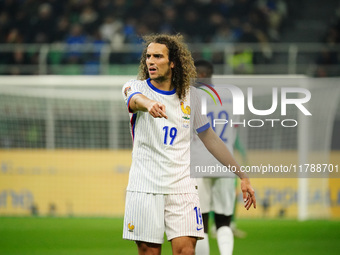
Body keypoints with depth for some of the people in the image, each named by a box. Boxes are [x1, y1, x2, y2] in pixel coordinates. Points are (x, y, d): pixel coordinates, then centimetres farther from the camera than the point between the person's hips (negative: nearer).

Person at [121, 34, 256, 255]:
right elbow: (136, 99, -26)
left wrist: (243, 177, 16)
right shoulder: (136, 87, 0)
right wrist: (149, 104, -52)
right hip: (145, 186, -1)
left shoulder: (190, 96, 8)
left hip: (183, 187, 1)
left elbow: (210, 138, 17)